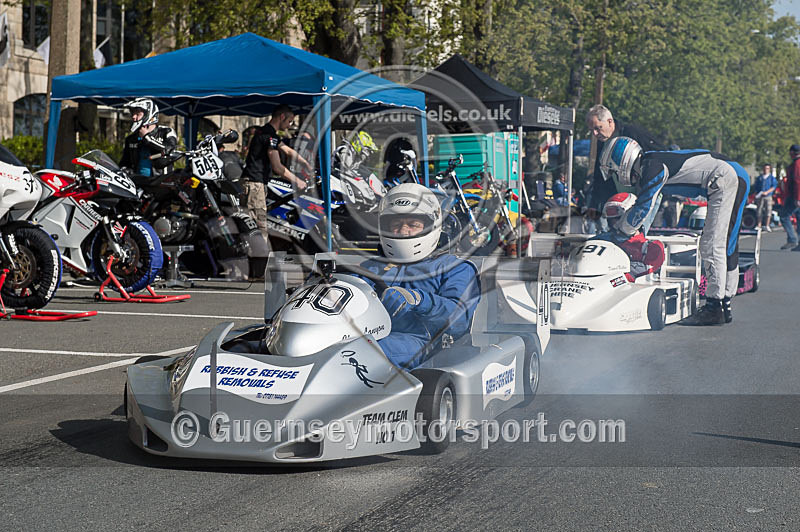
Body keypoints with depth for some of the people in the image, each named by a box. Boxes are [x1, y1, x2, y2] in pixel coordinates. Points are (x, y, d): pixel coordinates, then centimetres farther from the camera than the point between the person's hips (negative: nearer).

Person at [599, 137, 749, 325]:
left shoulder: (653, 167, -16)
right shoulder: (645, 168, 15)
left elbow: (643, 209, -15)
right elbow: (642, 206, 25)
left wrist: (617, 234, -3)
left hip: (727, 180, -10)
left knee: (713, 245, -12)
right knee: (726, 247, 11)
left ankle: (715, 308, -13)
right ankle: (725, 306, 15)